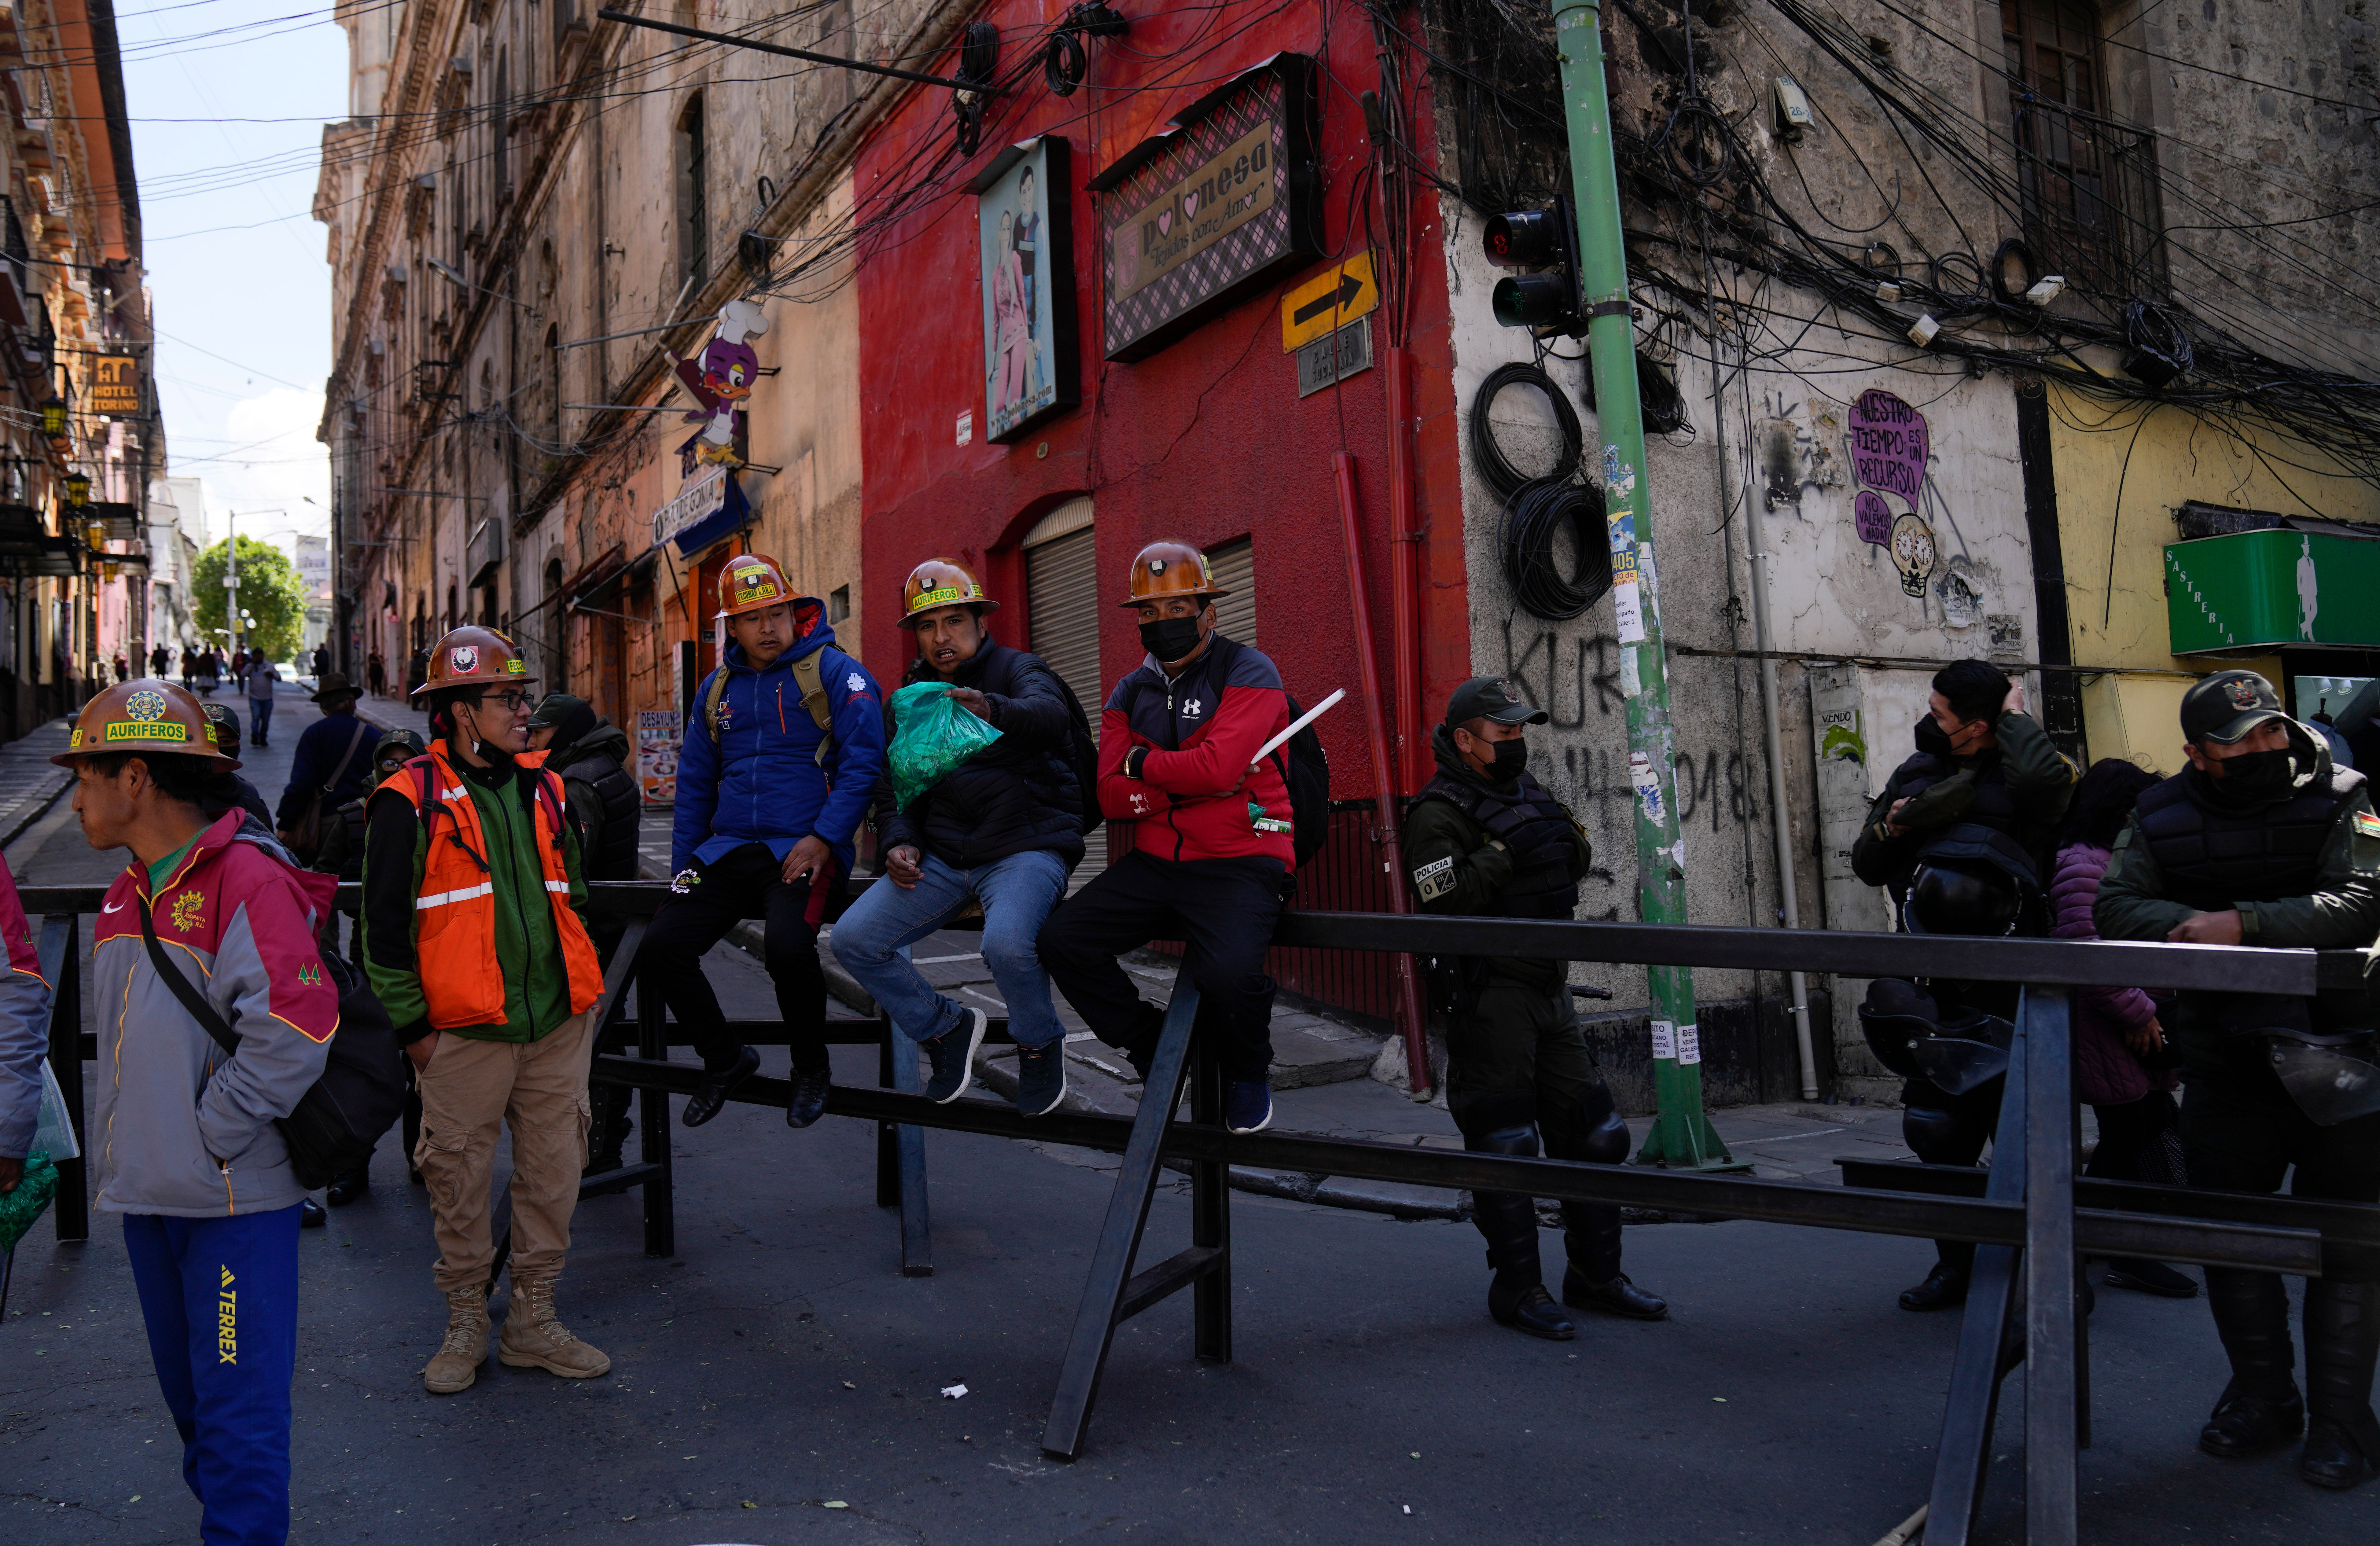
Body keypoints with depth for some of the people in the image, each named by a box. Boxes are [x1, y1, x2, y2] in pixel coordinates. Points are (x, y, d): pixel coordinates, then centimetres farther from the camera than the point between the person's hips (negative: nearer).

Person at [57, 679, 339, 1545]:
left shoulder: (247, 883, -16)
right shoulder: (126, 900, 12)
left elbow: (293, 1034, -24)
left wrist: (209, 1139, -17)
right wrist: (124, 1149, 12)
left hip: (234, 1199, -9)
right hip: (147, 1196, 9)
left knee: (236, 1408, -2)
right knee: (188, 1395, 21)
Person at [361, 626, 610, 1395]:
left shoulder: (544, 790, 12)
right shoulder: (411, 802, -5)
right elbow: (385, 925, -4)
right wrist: (413, 1027, -6)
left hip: (556, 1028, 5)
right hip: (465, 1032, -5)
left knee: (554, 1174, 10)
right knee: (460, 1184, 6)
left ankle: (533, 1322, 24)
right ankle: (466, 1325, 24)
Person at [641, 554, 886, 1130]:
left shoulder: (835, 673, -2)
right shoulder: (717, 689, 17)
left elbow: (862, 764, -8)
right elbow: (694, 781, 23)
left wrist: (823, 839, -18)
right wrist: (683, 862, 14)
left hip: (803, 850, -6)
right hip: (727, 851, 6)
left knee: (788, 948, -31)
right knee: (661, 948, -8)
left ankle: (812, 1070, -2)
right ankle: (725, 1060, 16)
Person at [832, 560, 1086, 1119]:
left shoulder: (1018, 670, -2)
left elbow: (1048, 713, -27)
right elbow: (894, 785, 21)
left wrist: (993, 711, -50)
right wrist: (898, 842, 0)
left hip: (1026, 847, -6)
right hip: (943, 857, 6)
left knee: (1006, 943, -34)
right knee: (853, 940, -11)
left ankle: (1039, 1045, -1)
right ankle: (947, 1027, 12)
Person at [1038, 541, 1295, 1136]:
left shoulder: (1248, 673, -3)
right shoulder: (1129, 695, 14)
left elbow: (1217, 767, -19)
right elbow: (1112, 797, 2)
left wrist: (1141, 762, -2)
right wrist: (1196, 784, -12)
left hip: (1238, 862, -6)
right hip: (1154, 863, 6)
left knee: (1229, 970, -32)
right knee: (1062, 940, -11)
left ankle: (1248, 1074, 3)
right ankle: (1154, 1049, 10)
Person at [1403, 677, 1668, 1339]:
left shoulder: (1525, 790, 15)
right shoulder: (1440, 811, -11)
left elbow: (1581, 862, 21)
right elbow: (1443, 897, -23)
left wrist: (1566, 840, 0)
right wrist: (1505, 850, -22)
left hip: (1550, 990, 9)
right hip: (1490, 995, -8)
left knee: (1592, 1131, 12)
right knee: (1505, 1146, -2)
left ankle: (1596, 1276, 25)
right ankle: (1516, 1288, 11)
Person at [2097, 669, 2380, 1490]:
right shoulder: (2159, 817, 5)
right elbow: (2116, 906, 0)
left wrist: (2244, 923, -24)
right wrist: (2186, 924, -19)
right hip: (2224, 1063, 3)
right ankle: (2261, 1396, 29)